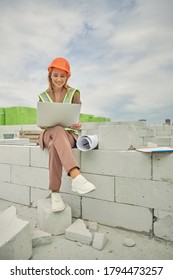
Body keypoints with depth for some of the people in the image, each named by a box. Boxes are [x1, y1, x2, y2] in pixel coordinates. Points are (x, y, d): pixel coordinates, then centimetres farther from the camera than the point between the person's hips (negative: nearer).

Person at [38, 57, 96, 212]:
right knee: (58, 130, -39)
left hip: (68, 134, 0)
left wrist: (76, 125, -18)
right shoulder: (43, 96, 14)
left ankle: (55, 192, -33)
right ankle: (77, 177, -51)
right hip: (48, 134, 1)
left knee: (55, 146, -39)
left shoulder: (74, 93, 8)